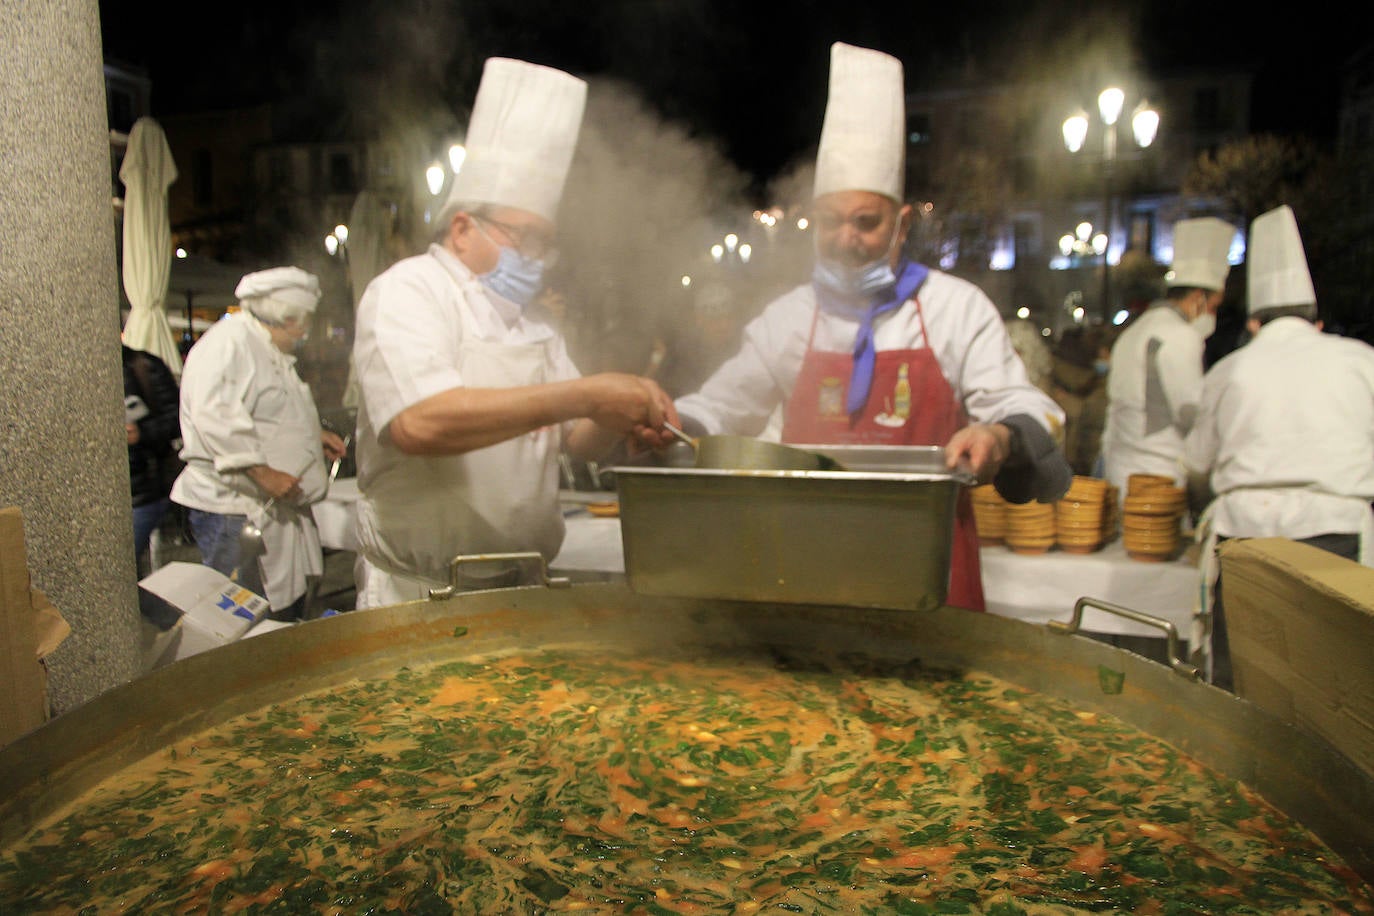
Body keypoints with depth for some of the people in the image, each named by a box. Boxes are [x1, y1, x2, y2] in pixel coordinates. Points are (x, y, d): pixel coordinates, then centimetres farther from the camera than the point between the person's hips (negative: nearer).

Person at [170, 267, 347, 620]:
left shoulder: (271, 352, 20)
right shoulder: (228, 342, -15)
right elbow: (214, 418, -27)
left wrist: (313, 434, 16)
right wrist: (263, 473, -28)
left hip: (276, 507, 10)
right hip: (233, 510, -10)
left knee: (289, 611, 15)